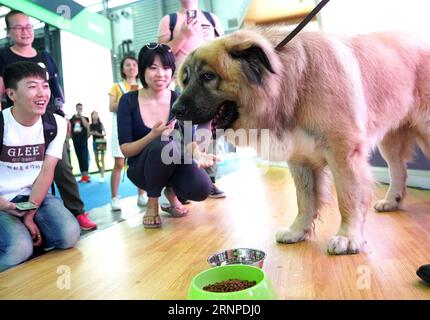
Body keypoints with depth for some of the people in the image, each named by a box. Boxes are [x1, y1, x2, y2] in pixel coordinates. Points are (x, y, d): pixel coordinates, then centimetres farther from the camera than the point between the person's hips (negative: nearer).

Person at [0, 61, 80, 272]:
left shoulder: (56, 124, -1)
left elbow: (47, 171, -6)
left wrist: (30, 213, -15)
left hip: (36, 195, 3)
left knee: (69, 234, -22)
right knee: (19, 248, -28)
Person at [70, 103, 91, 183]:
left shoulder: (85, 118, 7)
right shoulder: (72, 120, 12)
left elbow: (87, 126, -13)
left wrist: (81, 116, -12)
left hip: (84, 141, -3)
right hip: (76, 141, 3)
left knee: (84, 157, -11)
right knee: (79, 158, 5)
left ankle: (86, 175, -13)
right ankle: (83, 176, 9)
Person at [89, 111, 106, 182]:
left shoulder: (101, 124, -1)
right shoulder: (90, 125, 6)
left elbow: (105, 133, -2)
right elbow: (89, 134, 9)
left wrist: (99, 134, -19)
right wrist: (91, 133, -12)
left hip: (101, 142, -4)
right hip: (95, 142, 4)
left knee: (102, 159, -6)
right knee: (96, 159, 8)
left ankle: (102, 175, -5)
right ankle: (101, 173, 24)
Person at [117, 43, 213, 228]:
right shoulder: (128, 101, -10)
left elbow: (190, 140, -11)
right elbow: (125, 150, -13)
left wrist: (198, 155, -35)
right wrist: (153, 136, -31)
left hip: (172, 166, 2)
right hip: (141, 169, -1)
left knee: (201, 188, -30)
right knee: (165, 144, -36)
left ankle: (171, 192, 8)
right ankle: (152, 202, -10)